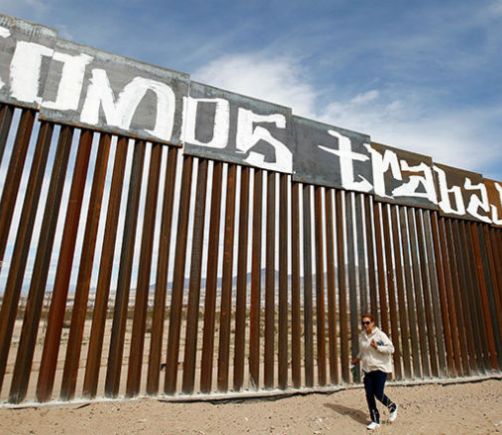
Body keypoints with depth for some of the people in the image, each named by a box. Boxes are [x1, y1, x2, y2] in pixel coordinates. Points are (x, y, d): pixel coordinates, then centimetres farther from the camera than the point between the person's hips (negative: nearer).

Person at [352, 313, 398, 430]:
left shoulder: (380, 334, -13)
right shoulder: (361, 335, 6)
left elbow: (391, 348, -16)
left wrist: (377, 347, -25)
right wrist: (358, 358, 14)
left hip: (380, 368, -5)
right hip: (367, 369, 6)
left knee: (378, 394, -5)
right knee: (369, 395, 4)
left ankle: (392, 407, 28)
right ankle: (375, 421, 20)